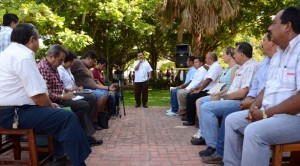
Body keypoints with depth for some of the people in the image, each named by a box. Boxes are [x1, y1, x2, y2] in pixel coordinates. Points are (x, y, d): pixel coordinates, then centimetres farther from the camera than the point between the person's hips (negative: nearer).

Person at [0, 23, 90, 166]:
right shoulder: (24, 56, -17)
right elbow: (38, 95, -22)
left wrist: (50, 105, 12)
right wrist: (51, 106, -3)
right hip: (13, 113, -11)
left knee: (60, 113, 19)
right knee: (68, 117, -17)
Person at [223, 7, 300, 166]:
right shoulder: (278, 55, 15)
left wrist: (266, 114, -19)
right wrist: (255, 105, 1)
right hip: (271, 113, 10)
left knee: (254, 131, -30)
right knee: (232, 120, 8)